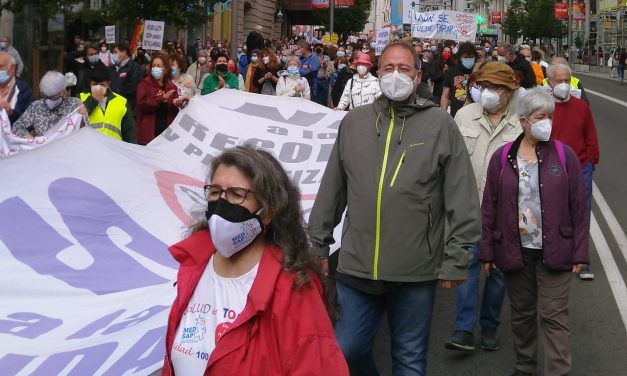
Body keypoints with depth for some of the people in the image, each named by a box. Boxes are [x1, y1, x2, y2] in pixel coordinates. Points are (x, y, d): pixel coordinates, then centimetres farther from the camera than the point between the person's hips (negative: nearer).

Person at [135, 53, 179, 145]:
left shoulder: (171, 86, 12)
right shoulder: (144, 84, 3)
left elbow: (175, 111, 14)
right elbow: (141, 104, -12)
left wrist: (176, 104, -8)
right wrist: (162, 98, -18)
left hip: (167, 132, 3)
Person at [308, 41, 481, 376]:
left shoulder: (440, 125, -2)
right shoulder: (353, 122, 8)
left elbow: (462, 200, -4)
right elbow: (331, 190, 13)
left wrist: (455, 260, -6)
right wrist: (318, 244, 14)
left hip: (417, 272, -2)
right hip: (356, 267, 2)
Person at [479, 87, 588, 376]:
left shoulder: (565, 156, -2)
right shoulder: (502, 158, 1)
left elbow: (578, 208, -1)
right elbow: (489, 207, 3)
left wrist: (579, 253, -3)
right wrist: (487, 252, 2)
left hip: (554, 252, -2)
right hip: (516, 251, 2)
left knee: (554, 316, -1)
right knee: (521, 313, 15)